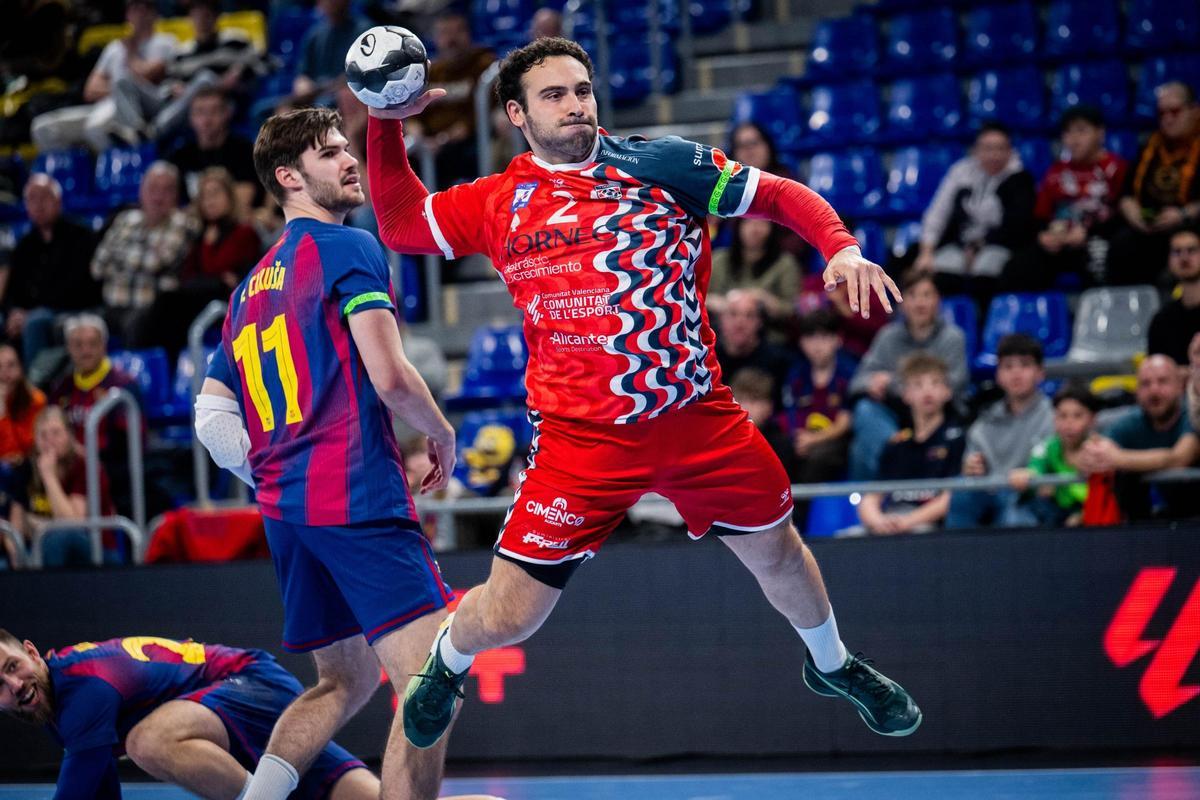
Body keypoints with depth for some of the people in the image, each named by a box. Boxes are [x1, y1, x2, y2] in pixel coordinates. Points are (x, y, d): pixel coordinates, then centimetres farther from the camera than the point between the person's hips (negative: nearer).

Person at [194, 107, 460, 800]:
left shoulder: (252, 286, 20)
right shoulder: (349, 248, -4)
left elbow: (213, 416, 18)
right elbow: (390, 377, -14)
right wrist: (442, 436, 4)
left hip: (284, 509, 9)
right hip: (358, 496, -9)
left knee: (346, 681, 20)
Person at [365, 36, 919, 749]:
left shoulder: (658, 162, -1)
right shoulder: (499, 203, 3)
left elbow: (780, 195, 1)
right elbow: (400, 224, 14)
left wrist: (842, 247, -16)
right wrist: (386, 125, 3)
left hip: (697, 416, 1)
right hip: (580, 436, -1)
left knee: (777, 551, 17)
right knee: (507, 617, -6)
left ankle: (832, 664, 49)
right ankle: (448, 661, 31)